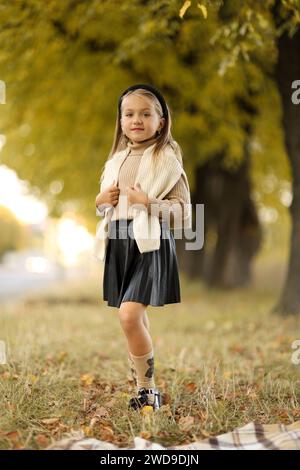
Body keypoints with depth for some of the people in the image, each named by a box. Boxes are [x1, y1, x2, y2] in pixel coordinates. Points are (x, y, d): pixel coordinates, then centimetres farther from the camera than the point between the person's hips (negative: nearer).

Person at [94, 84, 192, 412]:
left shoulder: (166, 160, -4)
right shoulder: (116, 160, 14)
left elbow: (183, 211, -8)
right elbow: (104, 208, 25)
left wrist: (148, 203, -19)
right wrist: (102, 201, 3)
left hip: (150, 243, -6)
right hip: (119, 243, 6)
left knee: (129, 314, -18)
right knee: (137, 319, 10)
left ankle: (147, 389, -3)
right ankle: (144, 388, 20)